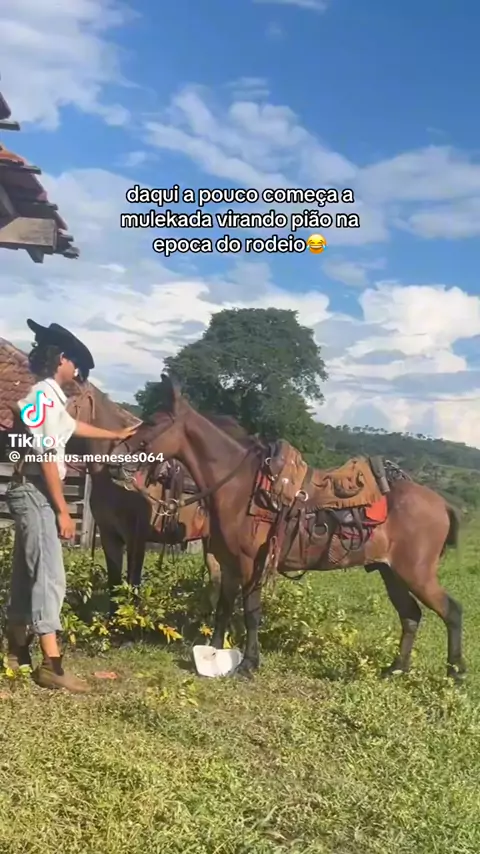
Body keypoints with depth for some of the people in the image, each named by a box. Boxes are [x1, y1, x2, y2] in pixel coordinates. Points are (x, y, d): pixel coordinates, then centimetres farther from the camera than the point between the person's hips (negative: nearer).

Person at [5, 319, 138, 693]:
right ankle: (52, 665, -9)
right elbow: (46, 456, -21)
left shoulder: (47, 396, 15)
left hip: (31, 492, 10)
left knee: (28, 572, 16)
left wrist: (117, 434, 47)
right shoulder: (46, 395, -15)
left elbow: (74, 426, 34)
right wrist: (63, 510, -21)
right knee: (49, 576, -10)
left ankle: (17, 651, 28)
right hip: (35, 492, -10)